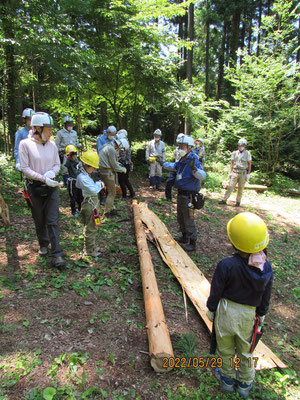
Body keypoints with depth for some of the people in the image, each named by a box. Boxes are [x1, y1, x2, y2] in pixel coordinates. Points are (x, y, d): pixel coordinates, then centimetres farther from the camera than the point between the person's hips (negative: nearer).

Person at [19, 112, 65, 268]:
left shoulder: (52, 144, 2)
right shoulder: (25, 144, -8)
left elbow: (57, 165, 9)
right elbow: (25, 168, -10)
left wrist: (51, 172, -13)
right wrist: (43, 178, -20)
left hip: (52, 187, 2)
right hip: (34, 187, -2)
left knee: (52, 221, -2)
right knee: (39, 220, 12)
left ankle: (56, 254, 0)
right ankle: (43, 244, 37)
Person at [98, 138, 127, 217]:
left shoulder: (108, 145, 11)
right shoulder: (111, 150, -20)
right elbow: (115, 167, -15)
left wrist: (117, 163, 11)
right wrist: (123, 169, 0)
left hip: (103, 171, 10)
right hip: (107, 173, -10)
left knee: (111, 191, 16)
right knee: (112, 193, -3)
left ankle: (110, 209, 25)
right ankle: (107, 212, 4)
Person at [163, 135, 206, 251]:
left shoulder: (193, 160, -23)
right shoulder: (182, 160, 6)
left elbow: (203, 176, -36)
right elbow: (174, 166, 29)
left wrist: (194, 169, -54)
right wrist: (162, 163, 35)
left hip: (189, 195, -10)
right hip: (181, 193, 10)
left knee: (188, 220, -1)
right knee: (180, 218, 23)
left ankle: (192, 244, 13)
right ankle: (184, 238, 41)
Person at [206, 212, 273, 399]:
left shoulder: (226, 265, -29)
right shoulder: (267, 268, -16)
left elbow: (216, 291, -15)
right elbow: (266, 296, -2)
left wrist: (211, 309, 3)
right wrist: (261, 314, 16)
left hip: (226, 311, -3)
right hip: (249, 314, 3)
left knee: (226, 348, 23)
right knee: (245, 350, 27)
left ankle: (227, 379, 46)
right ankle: (245, 384, 48)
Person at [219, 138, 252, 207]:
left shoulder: (247, 153, 3)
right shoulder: (235, 153, 9)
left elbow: (249, 164, 3)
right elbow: (232, 163, 12)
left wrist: (248, 174, -4)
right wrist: (230, 172, 5)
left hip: (243, 173, -1)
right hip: (235, 172, 1)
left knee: (240, 188, 4)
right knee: (230, 186, -5)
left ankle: (238, 202, 14)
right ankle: (224, 200, -3)